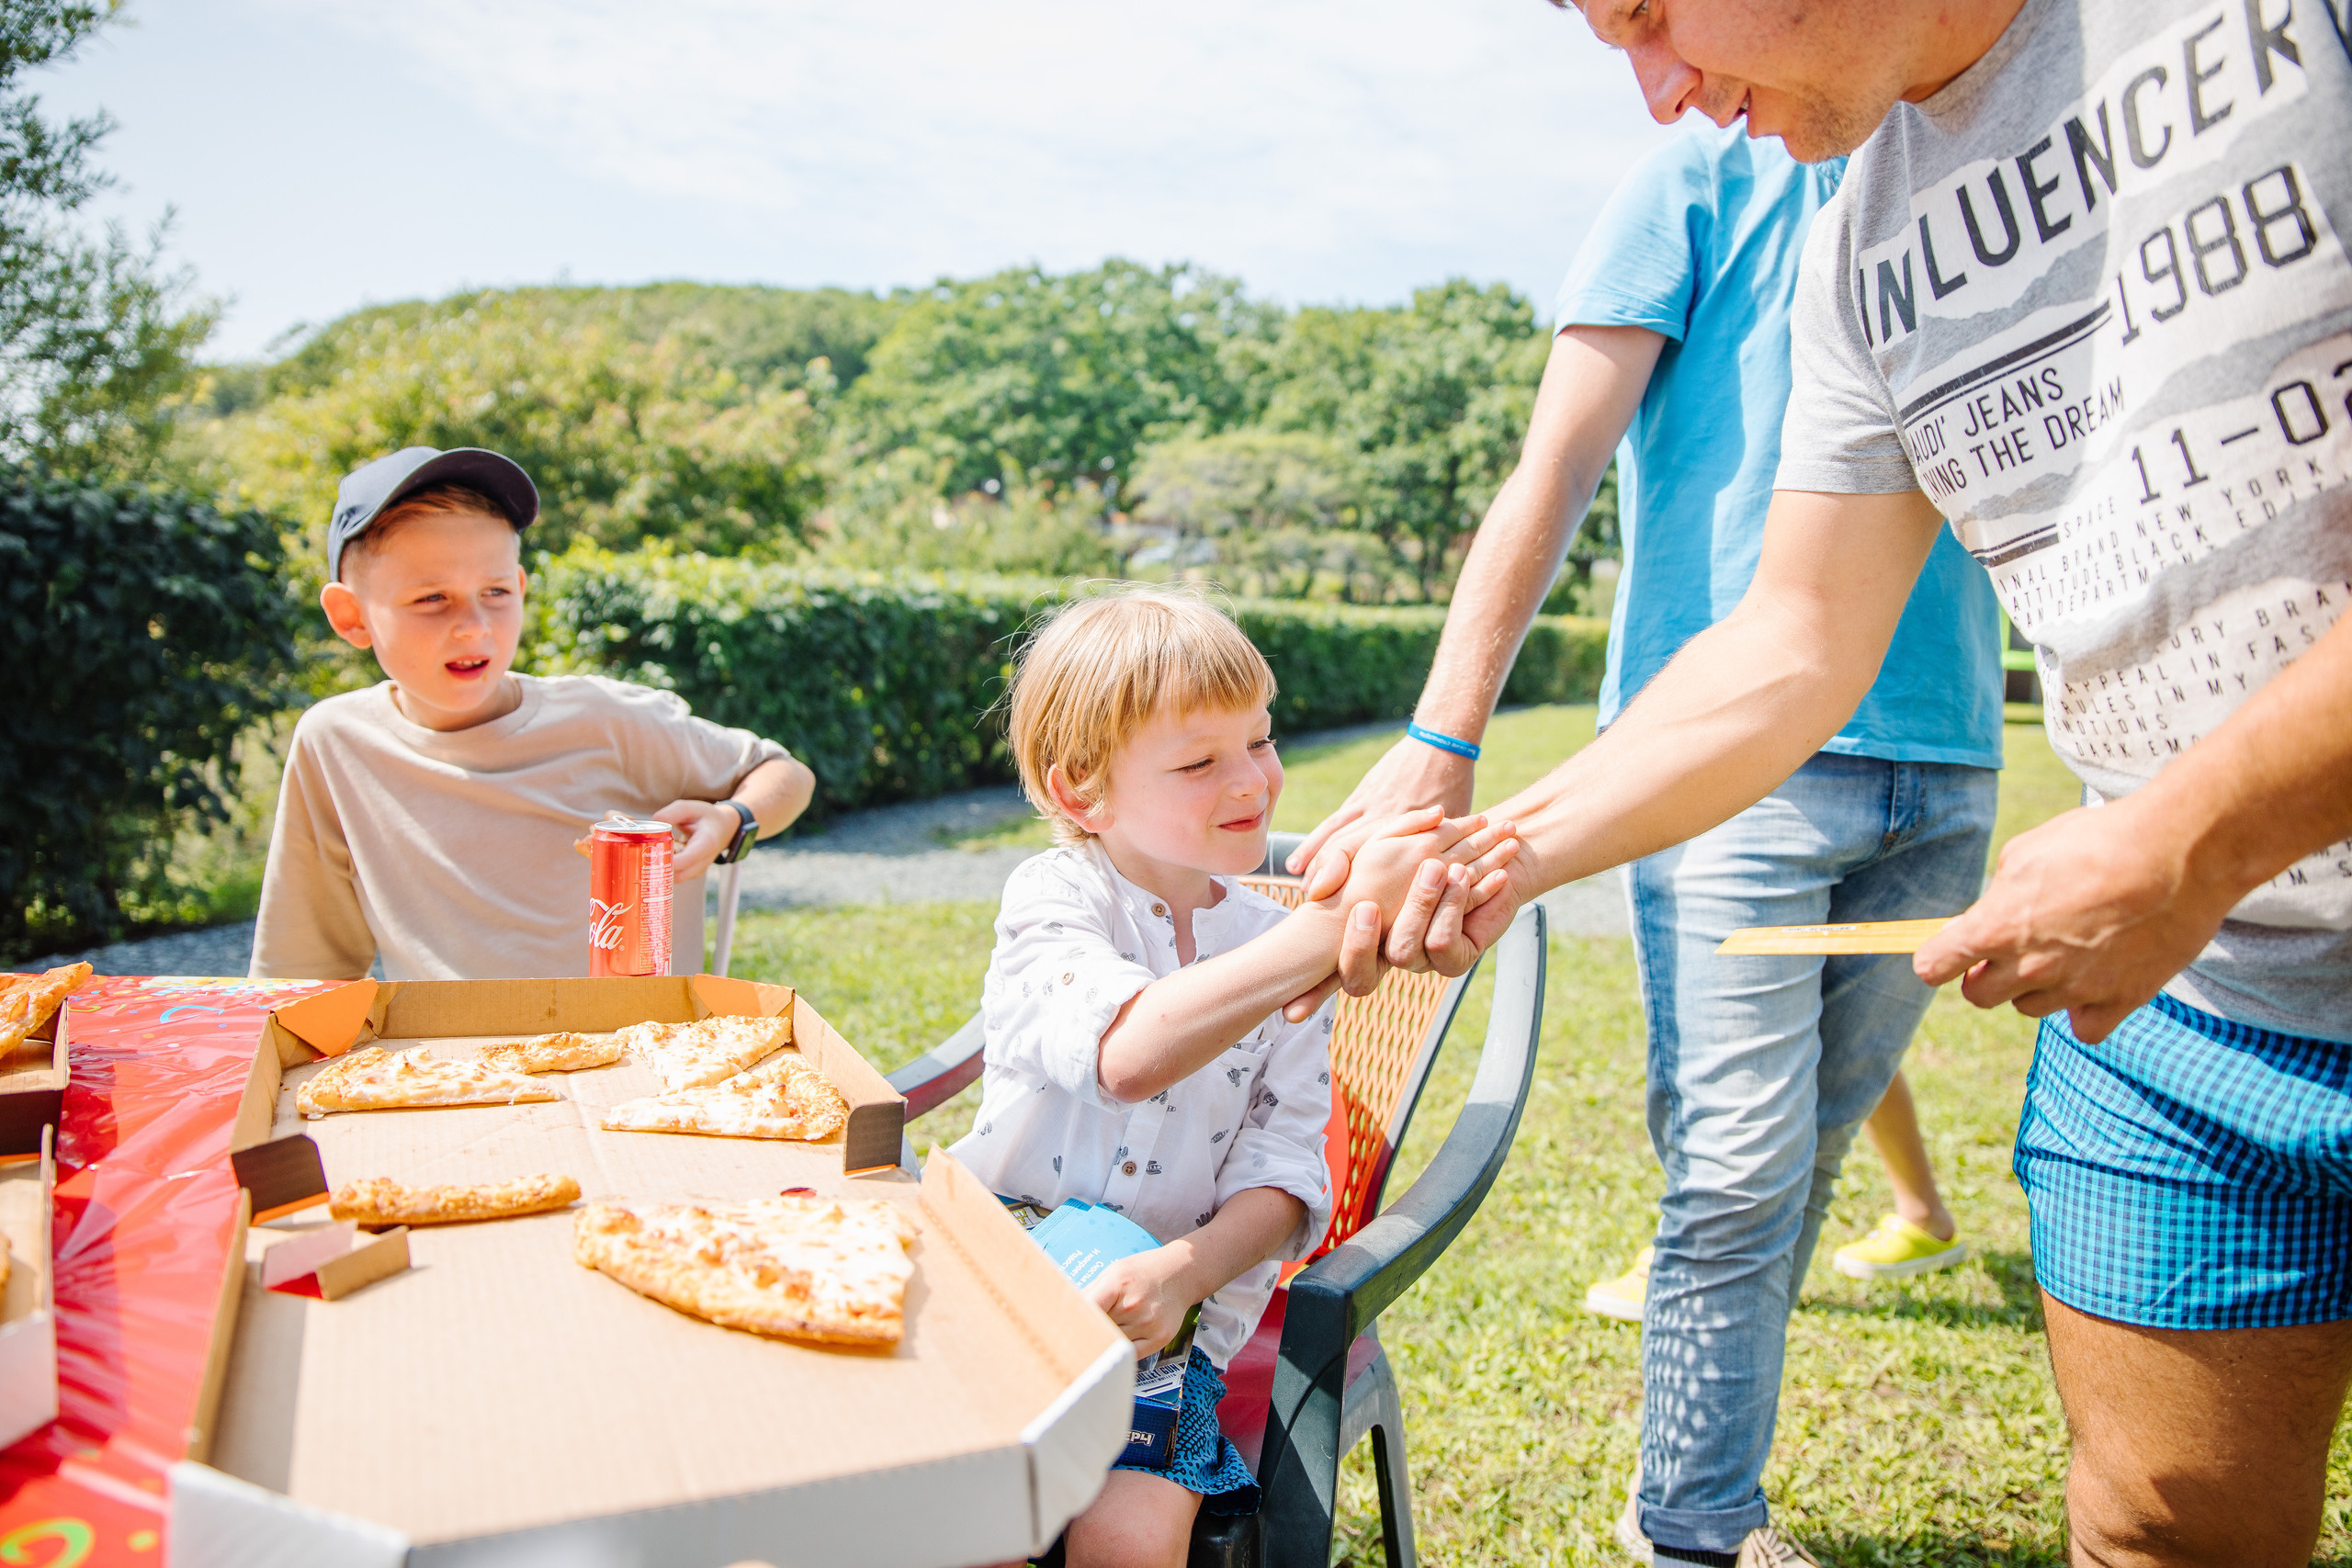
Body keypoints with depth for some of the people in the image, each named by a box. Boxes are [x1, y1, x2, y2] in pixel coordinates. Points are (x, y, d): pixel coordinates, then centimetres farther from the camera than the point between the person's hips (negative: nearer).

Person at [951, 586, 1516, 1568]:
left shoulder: (1279, 945, 2)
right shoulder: (1051, 898, -8)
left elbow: (1287, 1172, 1)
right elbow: (1133, 1054, -31)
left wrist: (1184, 1270, -20)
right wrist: (1340, 922, -38)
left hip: (1169, 1310, 2)